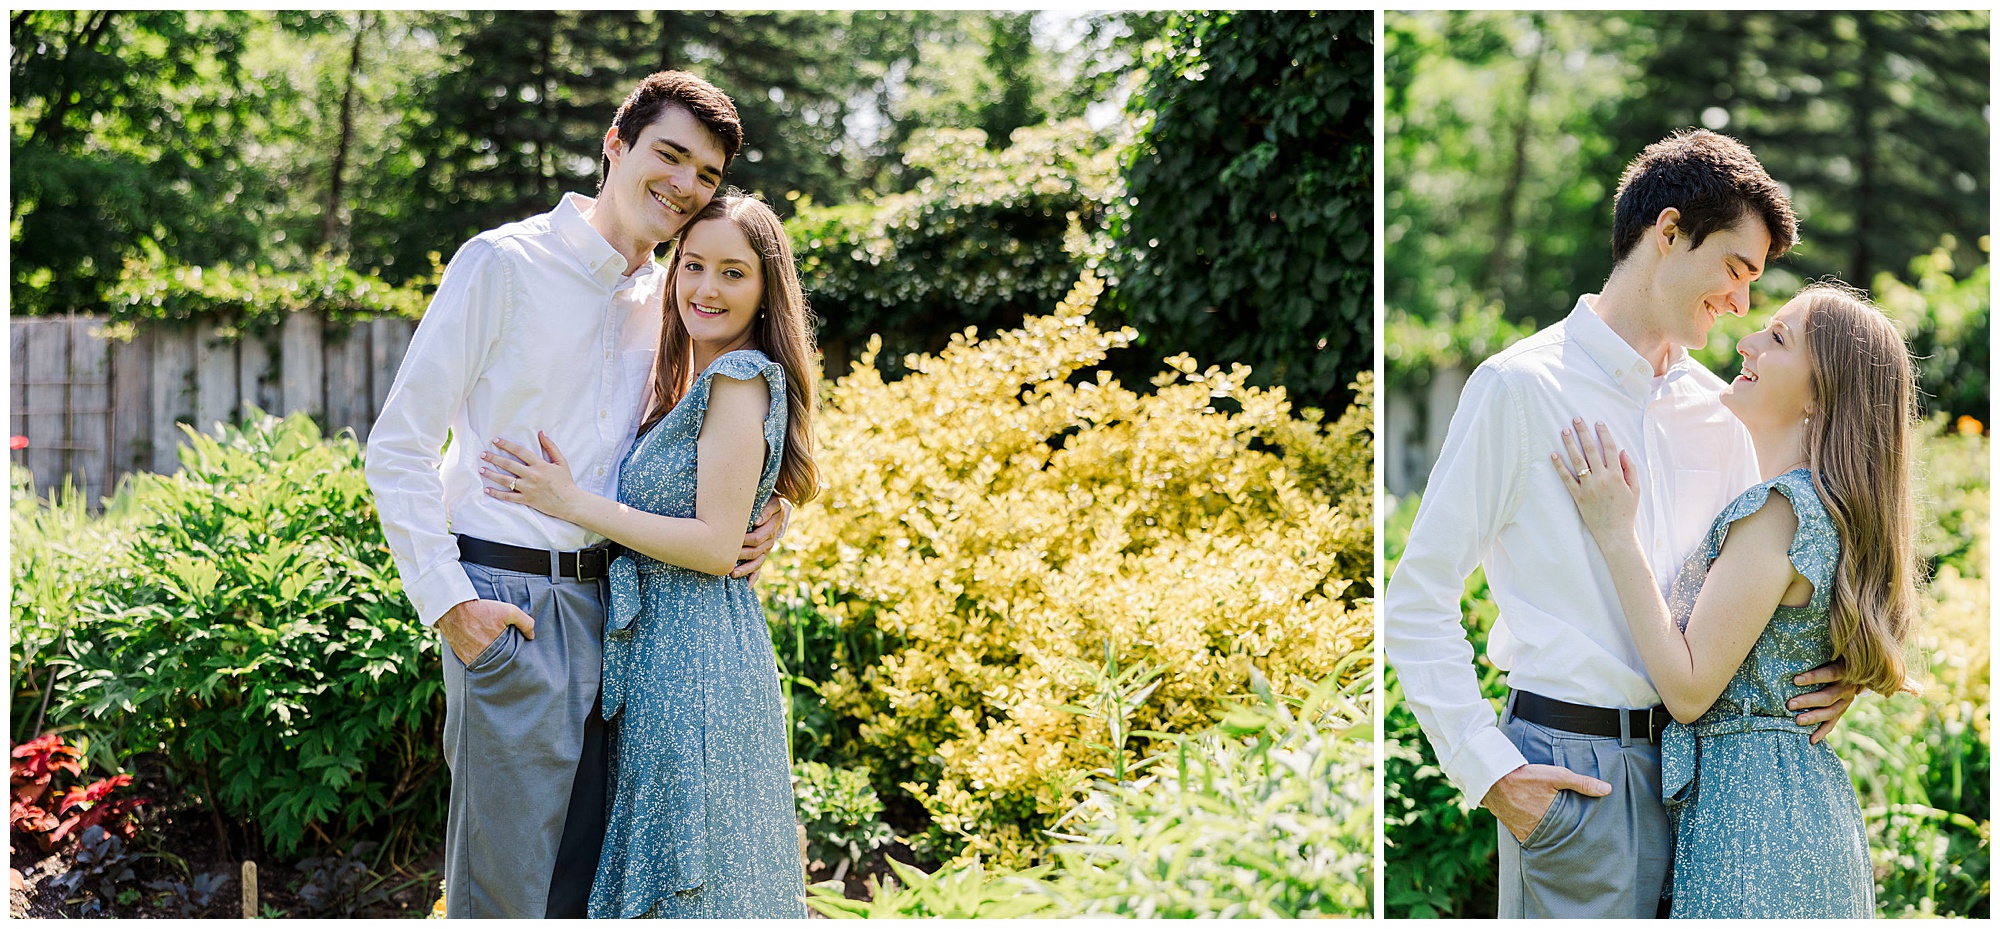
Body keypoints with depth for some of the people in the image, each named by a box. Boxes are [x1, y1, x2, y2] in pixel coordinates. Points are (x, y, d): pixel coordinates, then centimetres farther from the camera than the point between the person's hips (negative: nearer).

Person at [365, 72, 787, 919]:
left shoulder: (668, 295, 12)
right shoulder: (504, 263, -6)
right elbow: (397, 446, -7)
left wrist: (756, 516, 4)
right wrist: (446, 601, -14)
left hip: (612, 598, 6)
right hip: (509, 602, -6)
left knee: (589, 877, 10)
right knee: (508, 883, -5)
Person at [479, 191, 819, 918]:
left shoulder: (739, 378, -12)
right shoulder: (692, 384, 17)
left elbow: (716, 545, -18)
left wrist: (572, 503, -16)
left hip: (693, 660, -10)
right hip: (663, 647, 10)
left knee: (688, 881, -4)